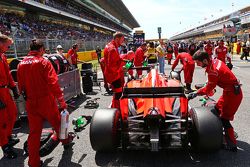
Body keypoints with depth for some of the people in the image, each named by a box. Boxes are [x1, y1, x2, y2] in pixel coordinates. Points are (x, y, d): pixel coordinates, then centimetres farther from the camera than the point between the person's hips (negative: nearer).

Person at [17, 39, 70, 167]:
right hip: (46, 101, -4)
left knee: (34, 131, 12)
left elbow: (20, 86, 10)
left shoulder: (21, 64, 4)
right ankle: (64, 140, 42)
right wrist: (61, 100, -15)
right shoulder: (43, 62, -12)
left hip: (31, 103, 5)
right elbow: (53, 83, -19)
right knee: (57, 123, 19)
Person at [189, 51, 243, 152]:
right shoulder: (215, 61, 0)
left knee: (224, 119, -4)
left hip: (232, 94, -10)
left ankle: (232, 145, 5)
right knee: (217, 109, 20)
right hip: (230, 91, 10)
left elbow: (208, 89, -16)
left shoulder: (213, 71, -27)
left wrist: (196, 93, -7)